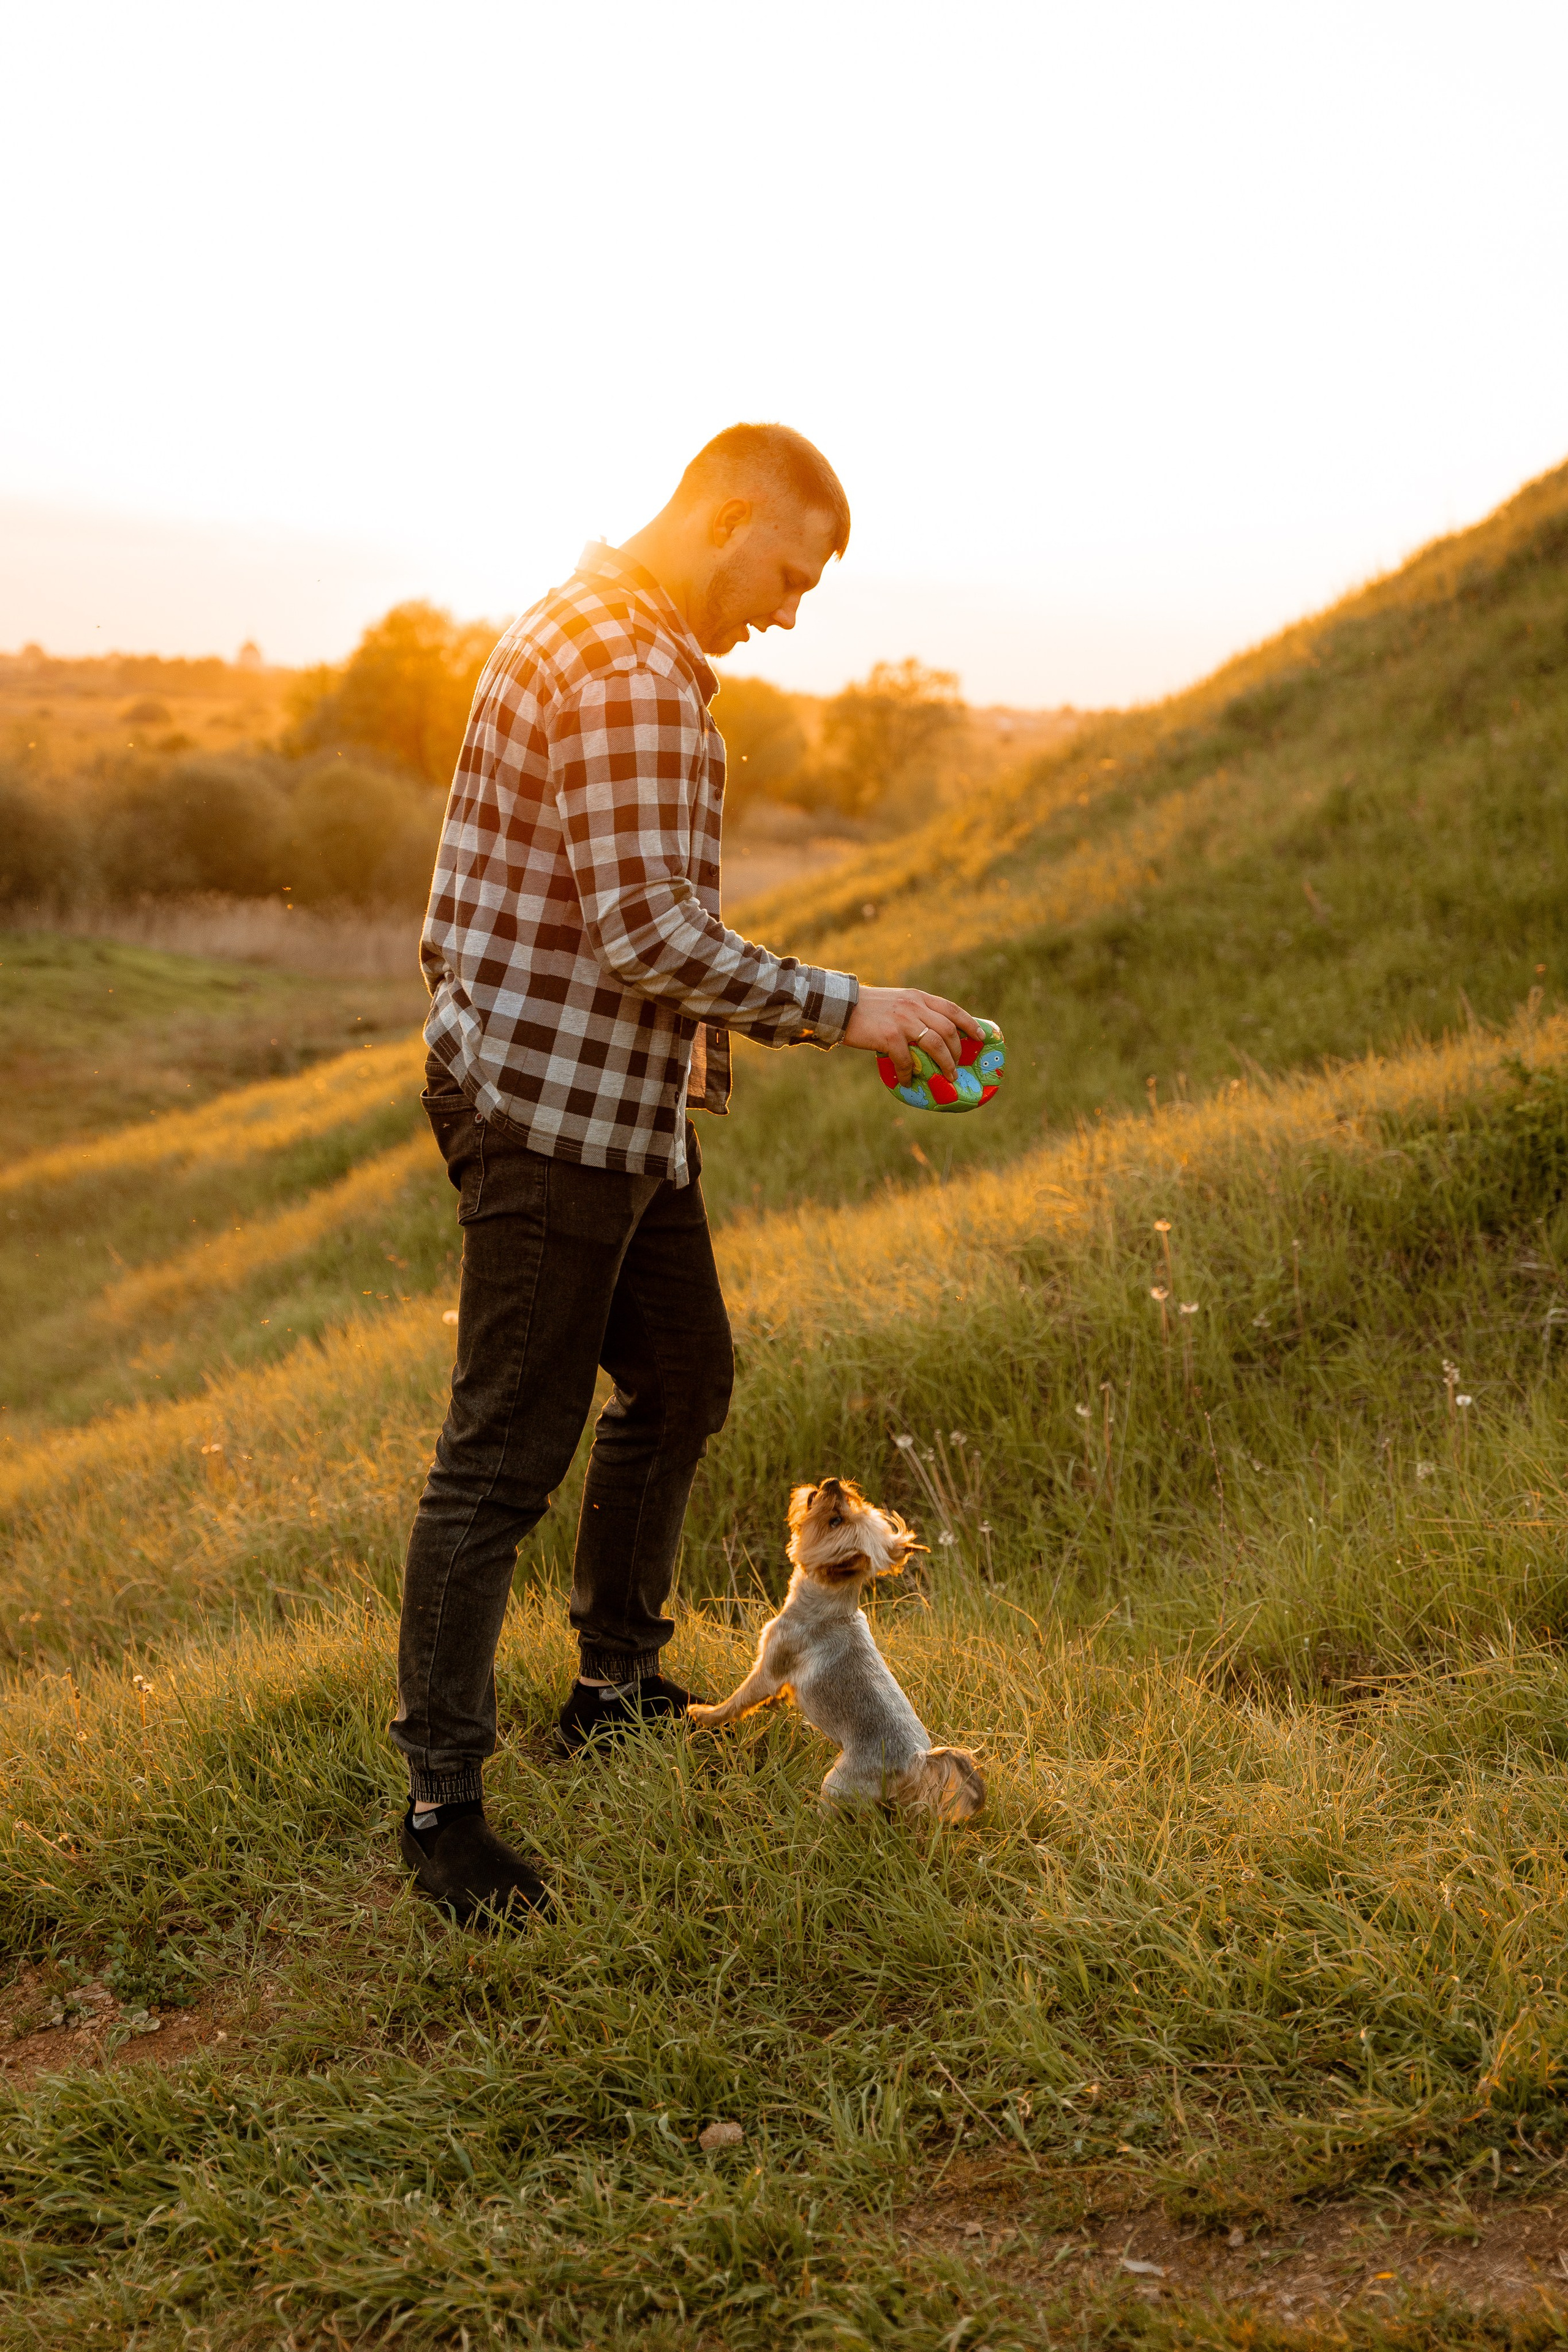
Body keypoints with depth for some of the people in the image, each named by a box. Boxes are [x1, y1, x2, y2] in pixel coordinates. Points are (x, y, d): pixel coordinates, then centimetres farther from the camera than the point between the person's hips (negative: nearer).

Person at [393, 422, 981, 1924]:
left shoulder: (624, 643, 16)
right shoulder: (622, 671, -19)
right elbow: (649, 938, -26)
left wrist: (749, 1023, 18)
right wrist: (844, 1010, -18)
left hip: (623, 1109, 11)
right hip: (550, 1110, -11)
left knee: (681, 1382, 20)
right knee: (507, 1453, -4)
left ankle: (616, 1686, 35)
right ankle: (441, 1801, 6)